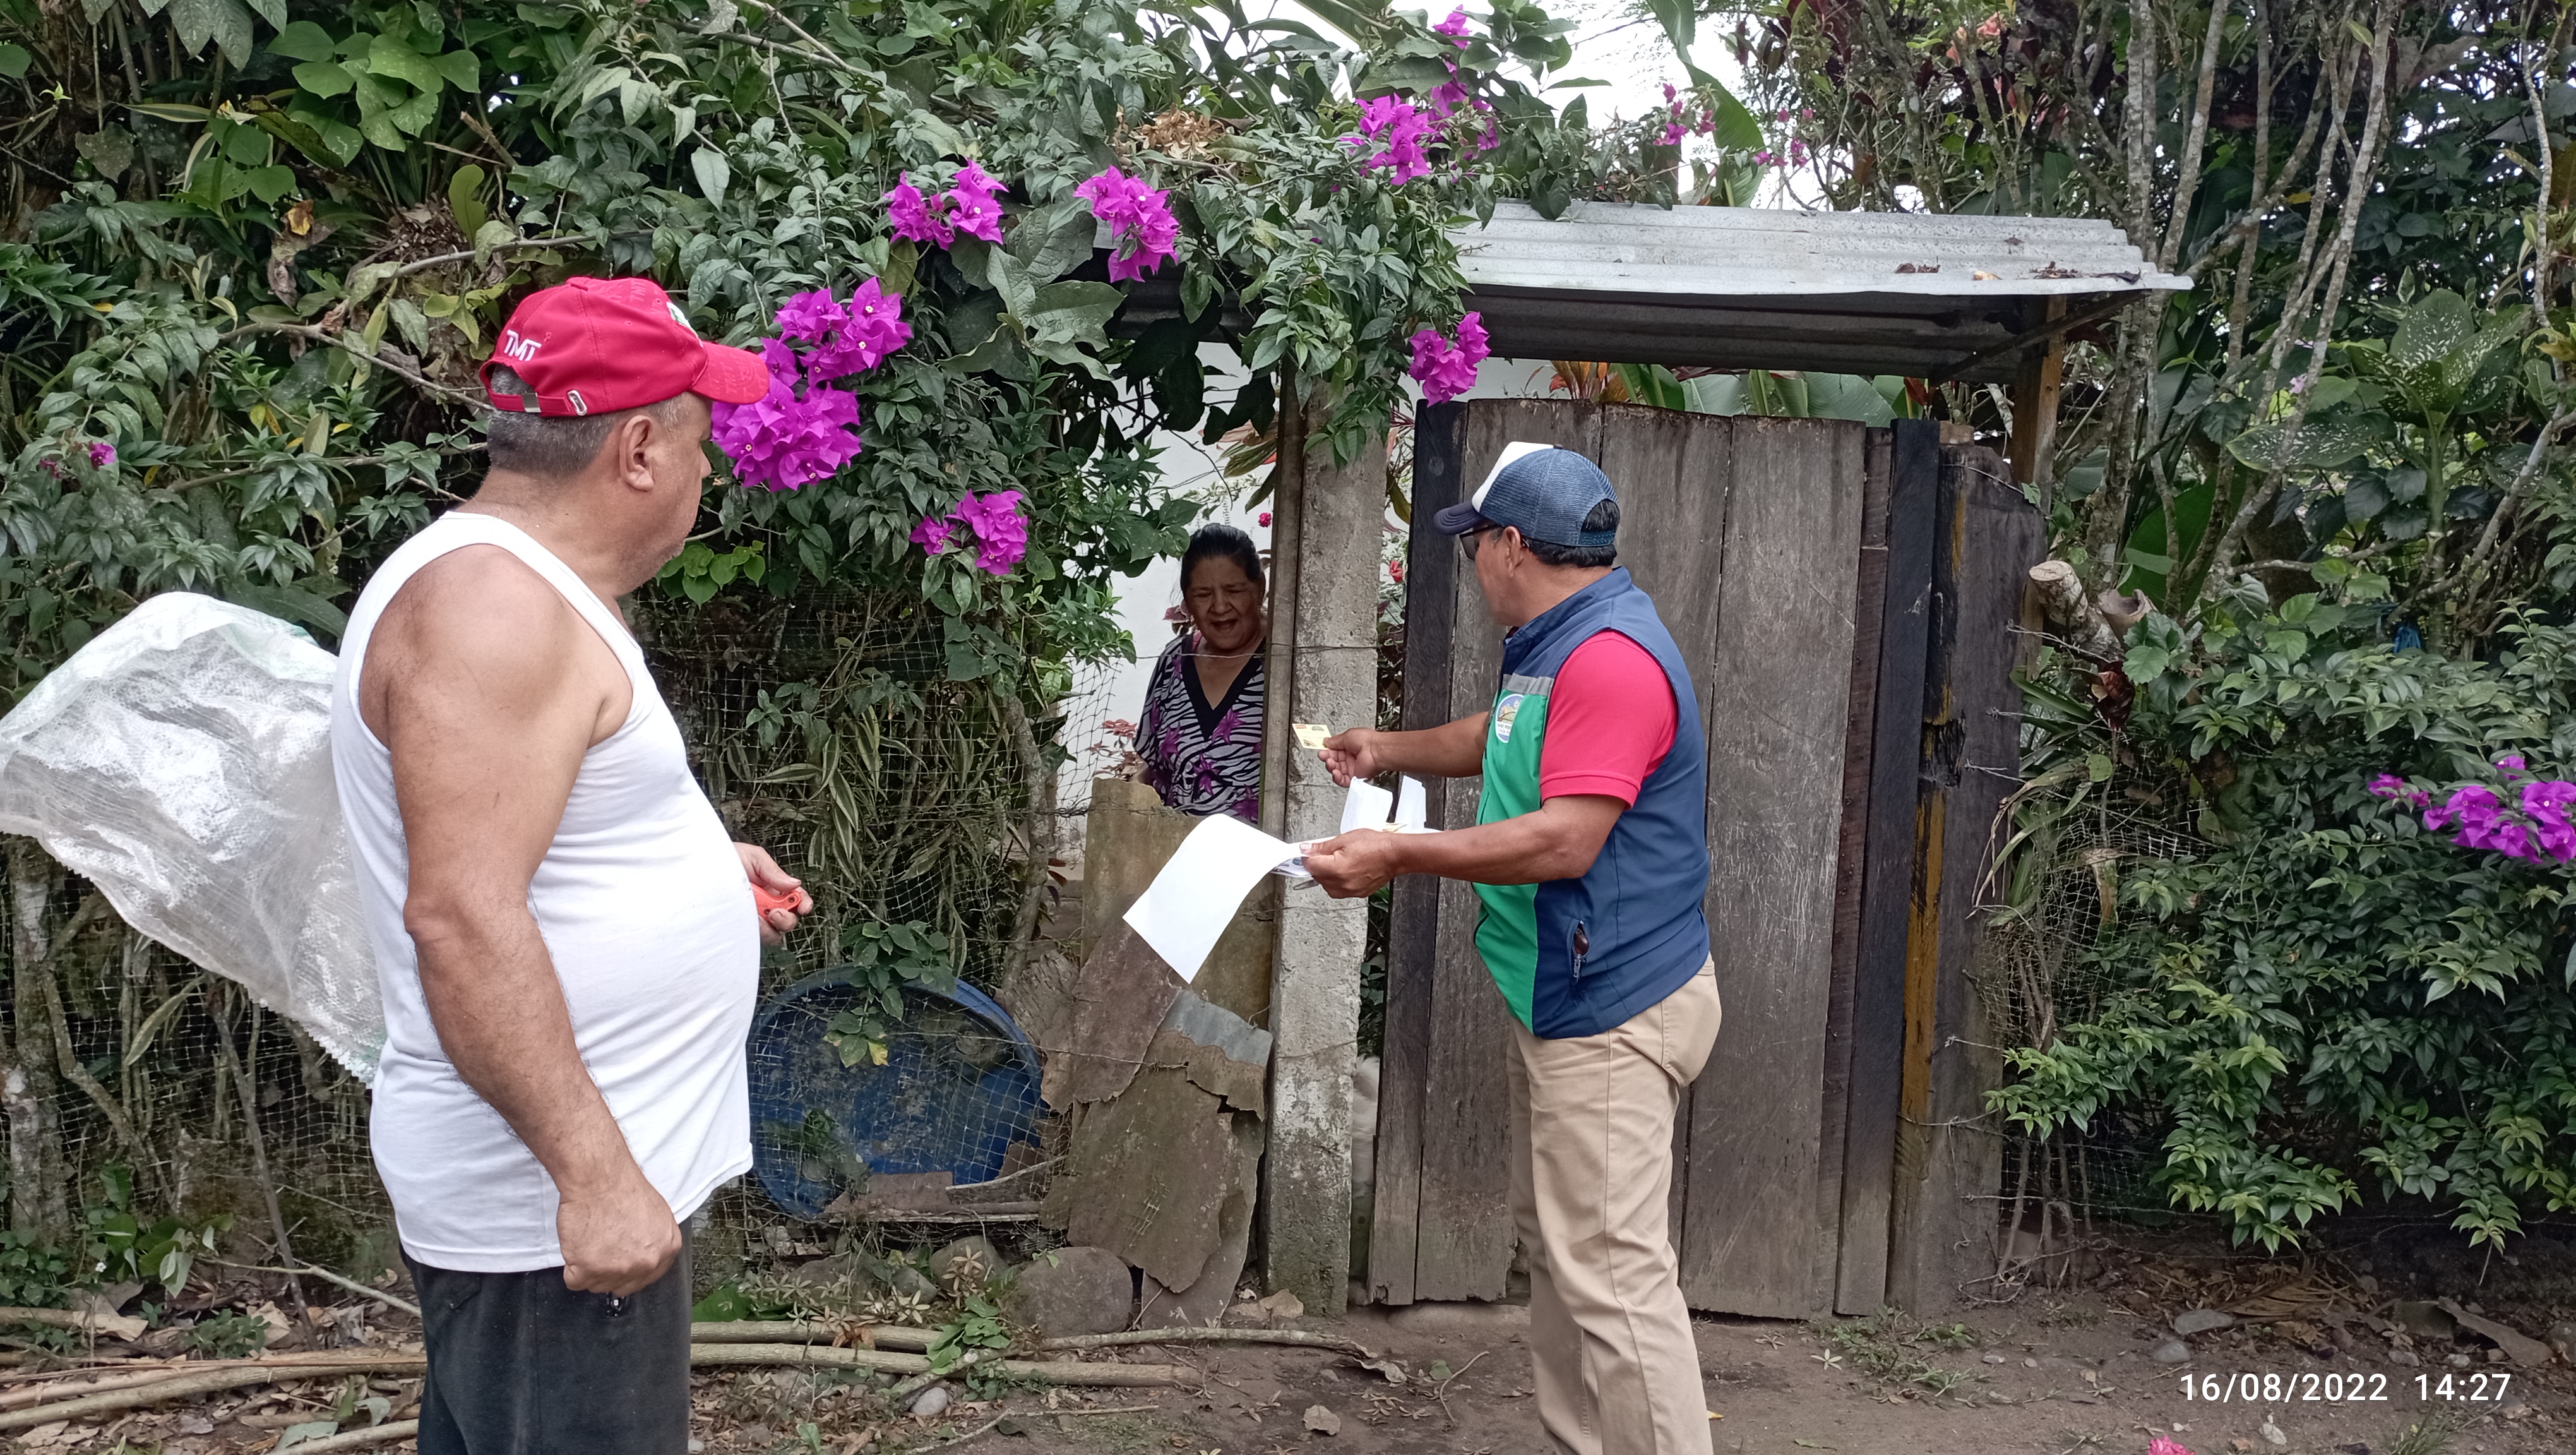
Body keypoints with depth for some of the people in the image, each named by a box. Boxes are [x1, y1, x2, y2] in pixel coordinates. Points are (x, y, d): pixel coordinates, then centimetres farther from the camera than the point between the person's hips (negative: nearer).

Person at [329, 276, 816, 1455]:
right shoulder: (489, 606, -22)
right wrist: (593, 1173, -28)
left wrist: (690, 861, 23)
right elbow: (461, 917, -29)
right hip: (558, 1202, -11)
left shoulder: (518, 585, 12)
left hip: (587, 1165, 11)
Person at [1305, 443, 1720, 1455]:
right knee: (1556, 1246, 18)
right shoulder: (1553, 647, 13)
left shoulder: (1612, 658, -21)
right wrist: (1387, 752, 30)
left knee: (1612, 1274, -9)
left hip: (1612, 1016, -11)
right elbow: (1499, 738, 34)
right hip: (1564, 998, 11)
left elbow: (1564, 840, -28)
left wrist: (1399, 856, -24)